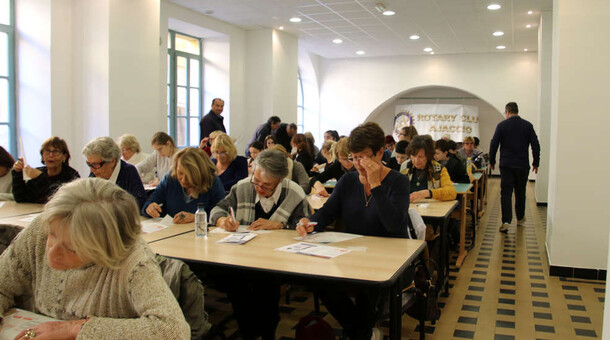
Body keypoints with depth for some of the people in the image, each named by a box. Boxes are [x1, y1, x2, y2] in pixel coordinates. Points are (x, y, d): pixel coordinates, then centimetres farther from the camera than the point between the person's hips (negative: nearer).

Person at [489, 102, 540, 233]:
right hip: (522, 165, 2)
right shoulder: (528, 125, 2)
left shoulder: (501, 125, -2)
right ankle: (520, 219, 30)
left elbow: (493, 144, -2)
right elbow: (535, 145, 2)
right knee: (520, 193, 16)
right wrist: (536, 163, 10)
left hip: (506, 165, -2)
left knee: (506, 193, -2)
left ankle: (506, 222, -14)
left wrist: (492, 161, 8)